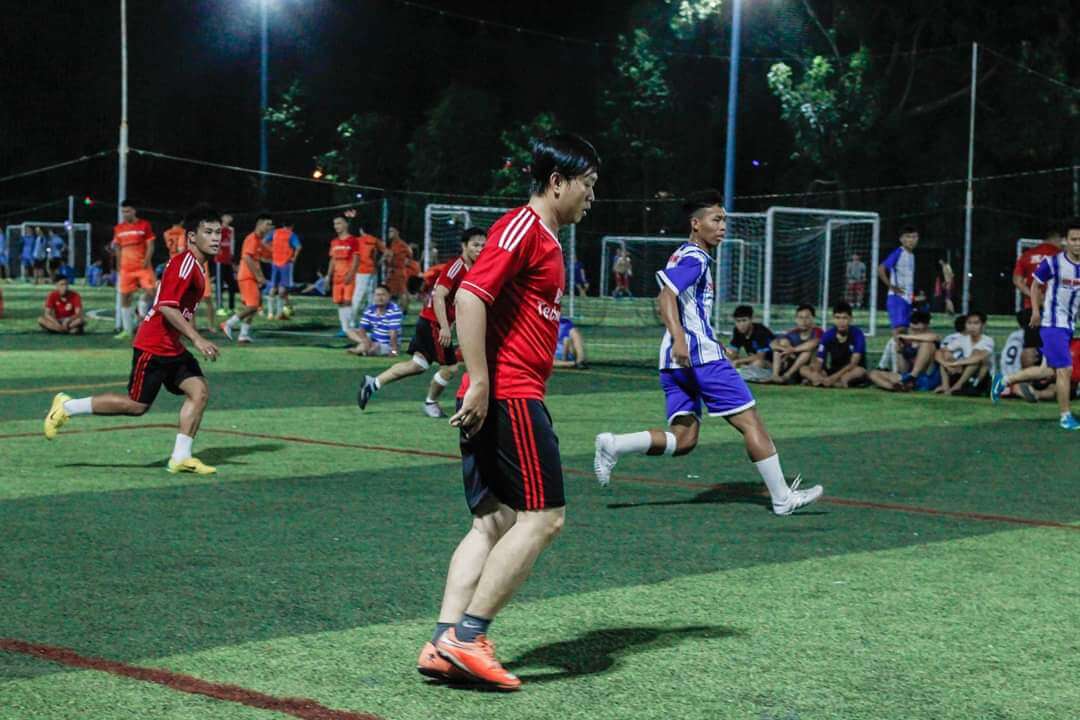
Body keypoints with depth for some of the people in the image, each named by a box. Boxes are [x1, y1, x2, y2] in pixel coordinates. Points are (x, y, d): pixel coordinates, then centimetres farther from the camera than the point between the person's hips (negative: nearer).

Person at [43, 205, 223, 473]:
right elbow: (166, 307, -27)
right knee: (137, 405, -3)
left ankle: (180, 457, -1)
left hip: (172, 348, 9)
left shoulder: (197, 266, 12)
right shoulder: (184, 263, -19)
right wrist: (197, 339, -29)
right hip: (153, 347, -9)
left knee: (200, 390, -5)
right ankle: (67, 407, 11)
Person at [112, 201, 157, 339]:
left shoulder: (144, 225, -1)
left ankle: (141, 314, 8)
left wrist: (146, 260, -17)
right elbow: (118, 249, 17)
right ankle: (127, 330, 9)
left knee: (151, 291, -19)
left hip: (143, 266, -3)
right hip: (126, 268, 3)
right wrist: (119, 266, 14)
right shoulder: (119, 228, 9)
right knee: (124, 297, 2)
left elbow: (150, 245, -3)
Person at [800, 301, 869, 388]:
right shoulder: (828, 335, -3)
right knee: (803, 370, -17)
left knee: (860, 371, -38)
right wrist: (816, 373, -31)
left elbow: (854, 363, -22)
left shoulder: (857, 334, -13)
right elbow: (819, 361, -7)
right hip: (833, 372, 4)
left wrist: (835, 377, -34)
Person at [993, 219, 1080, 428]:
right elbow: (1035, 285, 2)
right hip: (1052, 324, -7)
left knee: (1051, 371, 13)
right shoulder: (1052, 262, -11)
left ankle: (1004, 380, 30)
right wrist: (1036, 311, -6)